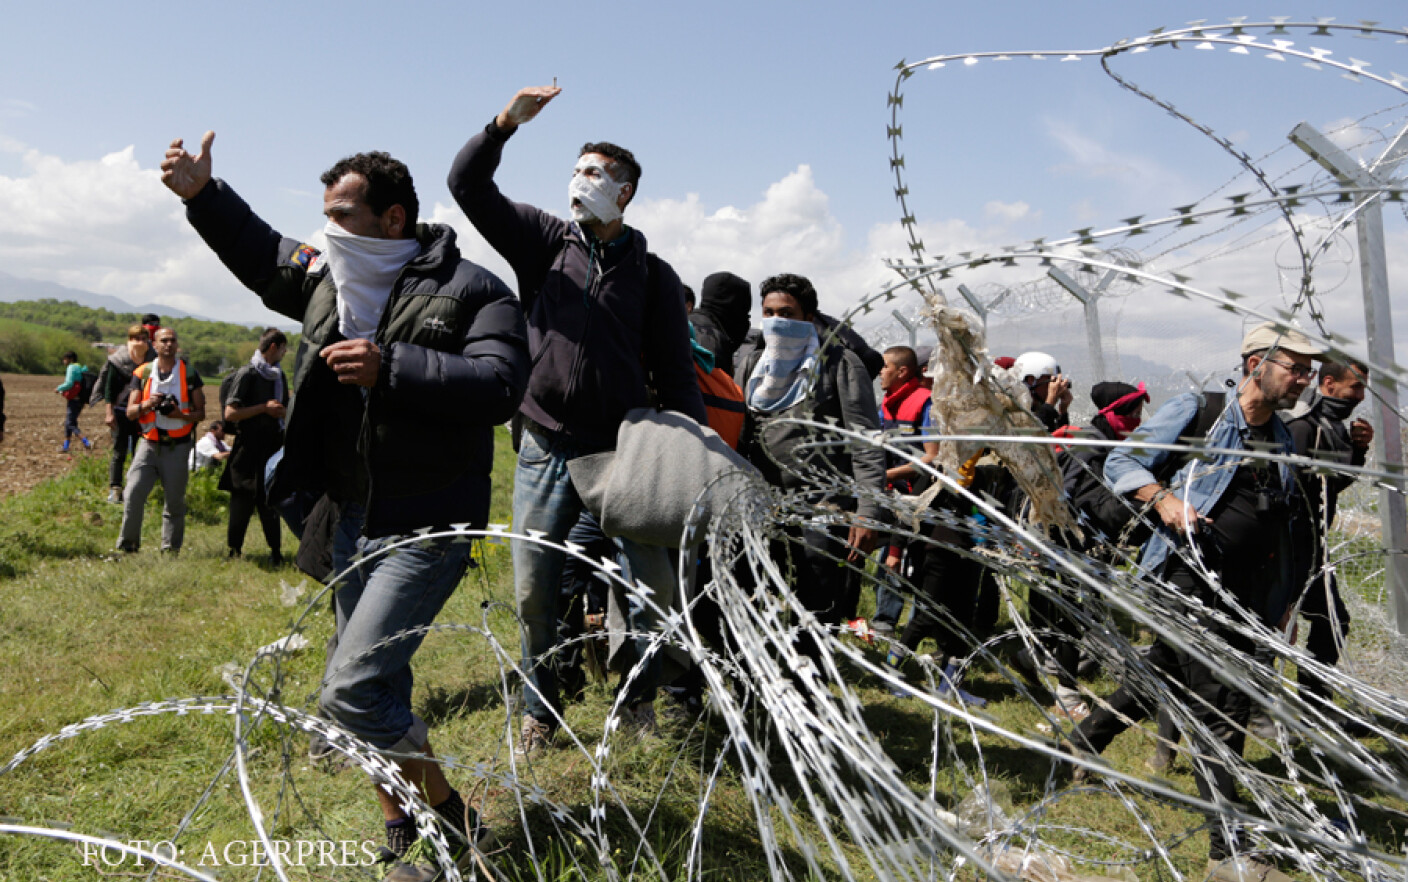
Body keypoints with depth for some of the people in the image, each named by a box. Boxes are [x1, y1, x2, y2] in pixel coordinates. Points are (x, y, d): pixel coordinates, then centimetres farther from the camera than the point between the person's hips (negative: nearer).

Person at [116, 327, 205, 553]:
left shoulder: (189, 373, 5)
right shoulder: (142, 373, 7)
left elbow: (200, 413, 5)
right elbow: (130, 412, 6)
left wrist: (180, 414, -15)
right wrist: (147, 405, -15)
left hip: (177, 447, -1)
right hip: (149, 444, 1)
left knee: (175, 500, 3)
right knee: (133, 494, -10)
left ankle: (170, 549, 13)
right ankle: (127, 545, 4)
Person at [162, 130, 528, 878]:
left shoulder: (470, 291, -12)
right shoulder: (327, 277, 10)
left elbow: (499, 387, -26)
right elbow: (260, 254, 28)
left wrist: (392, 367, -30)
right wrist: (202, 194, 16)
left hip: (426, 527, -8)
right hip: (352, 520, 8)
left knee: (350, 690, -15)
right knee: (375, 686, 16)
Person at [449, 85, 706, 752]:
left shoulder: (651, 273, 7)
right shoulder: (544, 241, 8)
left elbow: (674, 371, 5)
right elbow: (467, 185, 2)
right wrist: (505, 123, -12)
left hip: (625, 449, 0)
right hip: (547, 449, 1)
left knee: (657, 581, -1)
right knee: (534, 590, 5)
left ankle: (638, 695, 22)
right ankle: (540, 709, 24)